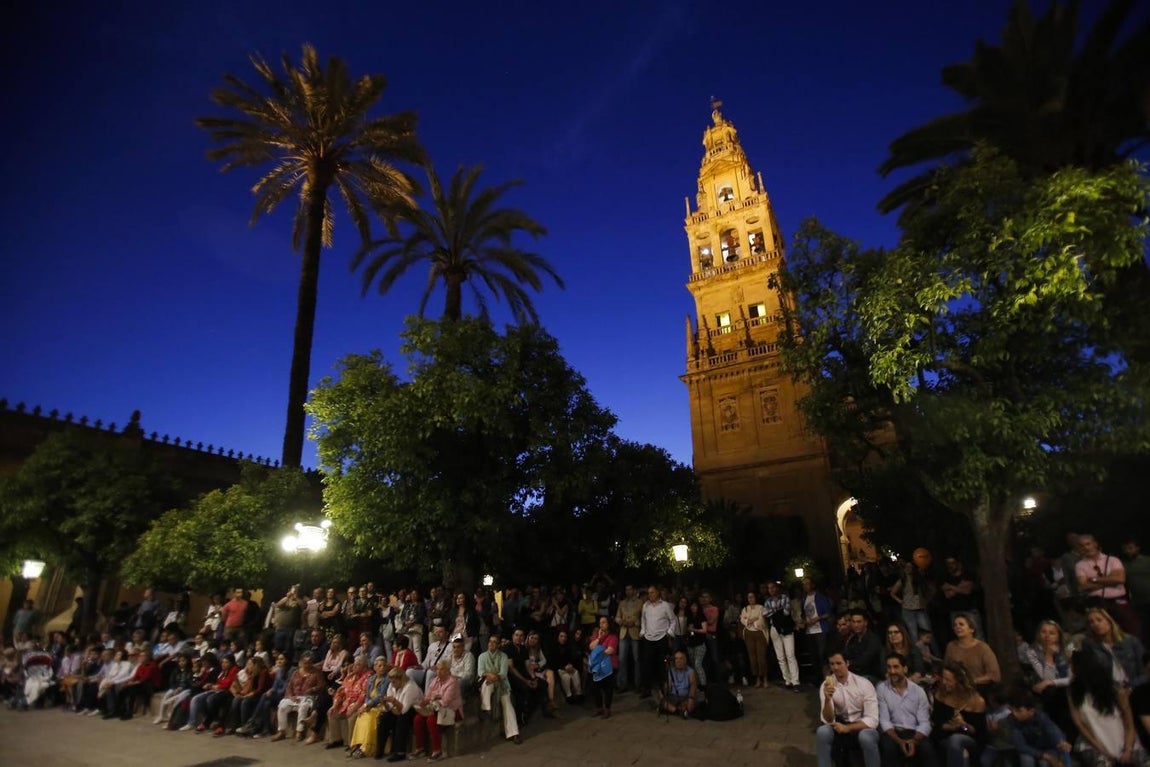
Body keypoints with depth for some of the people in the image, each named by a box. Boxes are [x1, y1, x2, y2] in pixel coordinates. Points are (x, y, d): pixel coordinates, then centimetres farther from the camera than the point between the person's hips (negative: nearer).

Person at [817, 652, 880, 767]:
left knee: (866, 736, -36)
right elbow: (828, 720, -13)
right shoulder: (825, 686, -8)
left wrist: (848, 728, -27)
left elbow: (872, 719, -16)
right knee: (822, 731, -30)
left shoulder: (864, 683, -14)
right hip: (840, 726, 2)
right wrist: (827, 700, -33)